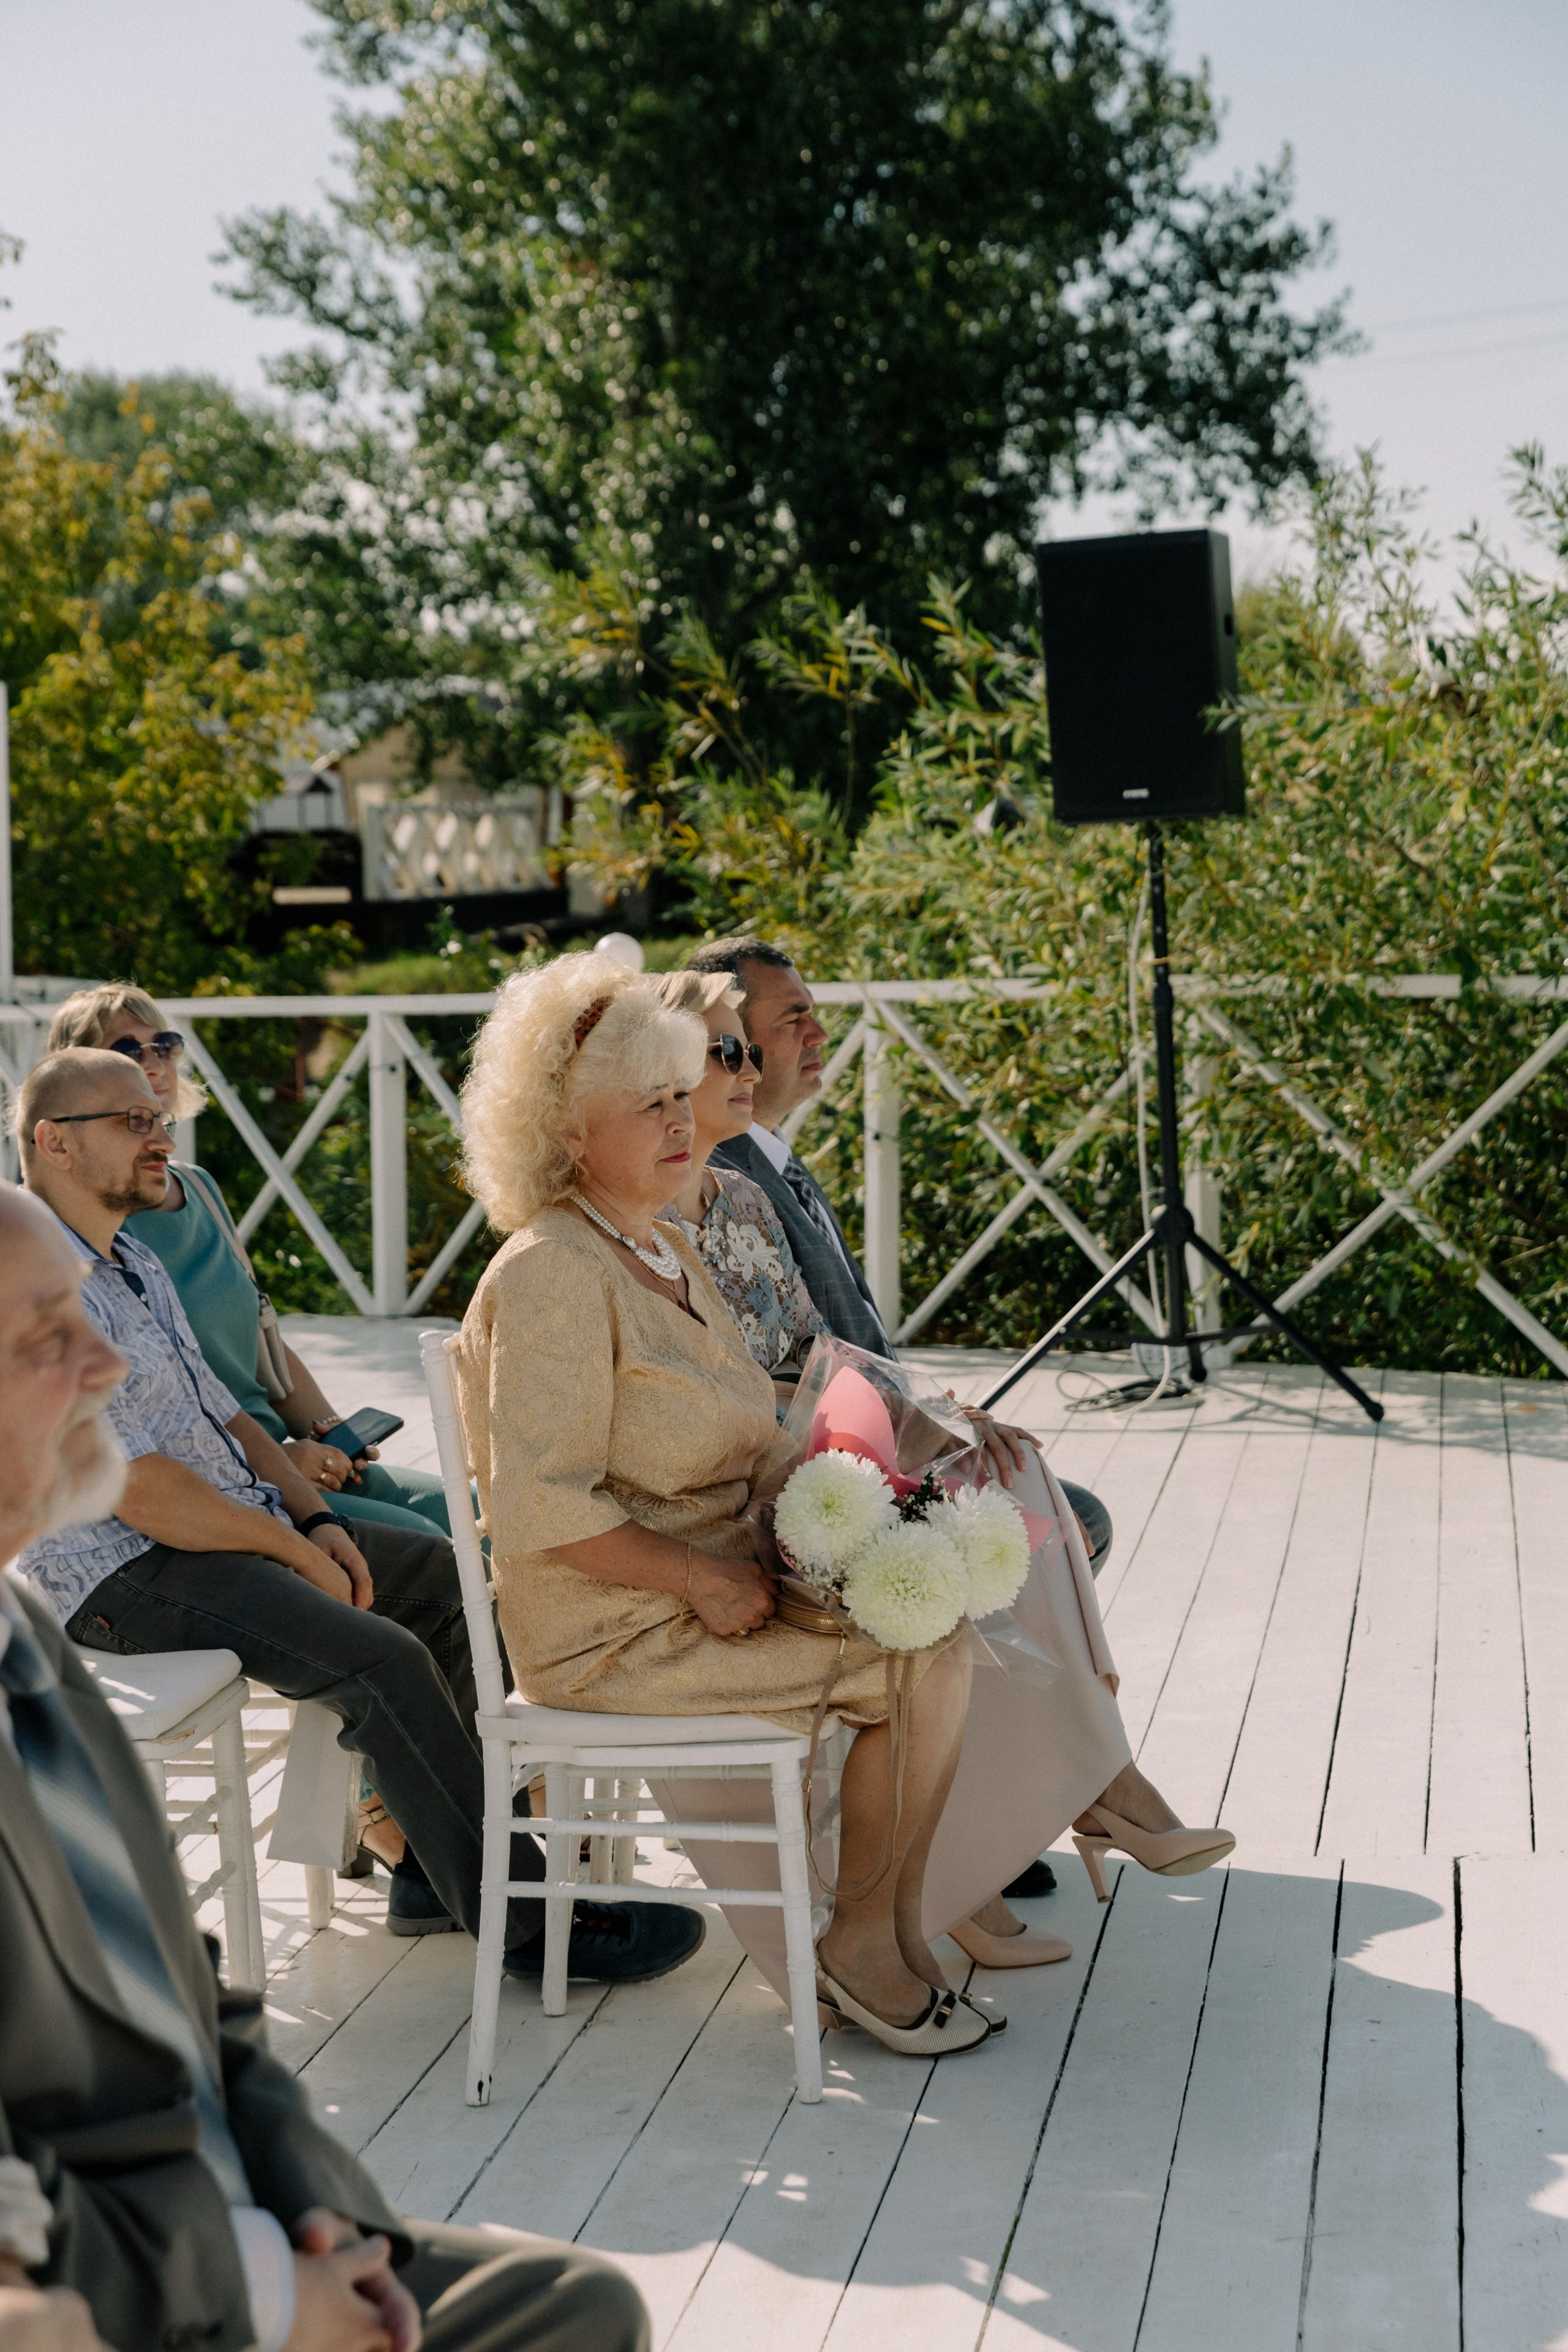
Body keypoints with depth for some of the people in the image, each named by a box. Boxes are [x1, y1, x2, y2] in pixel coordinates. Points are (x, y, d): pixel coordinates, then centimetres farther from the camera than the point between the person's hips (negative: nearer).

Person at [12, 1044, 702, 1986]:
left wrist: (315, 1517, 1)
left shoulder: (135, 1266, 16)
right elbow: (134, 1486, -22)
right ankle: (522, 1921, -12)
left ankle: (432, 1869, 9)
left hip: (240, 1528, 10)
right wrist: (296, 1552, -15)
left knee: (451, 1576, 6)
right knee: (384, 1659, -25)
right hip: (126, 1578, -10)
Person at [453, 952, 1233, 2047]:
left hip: (720, 1572, 9)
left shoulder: (666, 1249, 13)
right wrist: (705, 1579, -21)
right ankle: (866, 1940, -3)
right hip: (613, 1633, -9)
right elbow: (544, 1511, -24)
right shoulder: (550, 1275, -18)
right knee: (929, 1658, -18)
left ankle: (951, 1888, 10)